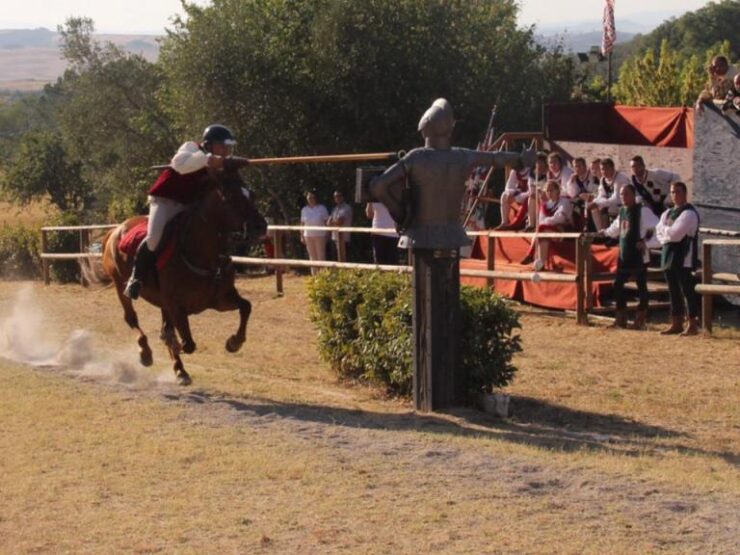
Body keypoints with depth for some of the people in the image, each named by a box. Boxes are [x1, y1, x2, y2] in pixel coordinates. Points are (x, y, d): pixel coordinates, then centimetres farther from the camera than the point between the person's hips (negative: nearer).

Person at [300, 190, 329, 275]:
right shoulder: (304, 210, 6)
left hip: (320, 236, -3)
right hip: (308, 236, 3)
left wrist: (327, 235, -8)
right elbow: (302, 223, 10)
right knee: (312, 256, 9)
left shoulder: (322, 208, -3)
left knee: (321, 256, -4)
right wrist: (302, 236, 5)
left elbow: (327, 222, -2)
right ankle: (314, 274, 15)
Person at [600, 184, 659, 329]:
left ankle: (640, 319, 9)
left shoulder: (643, 211, -12)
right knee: (617, 284, 8)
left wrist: (647, 243, -21)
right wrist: (605, 232, 25)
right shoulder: (622, 211, 12)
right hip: (624, 255, 8)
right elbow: (616, 228, 33)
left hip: (639, 256, -8)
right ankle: (621, 318, 16)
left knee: (641, 287, 2)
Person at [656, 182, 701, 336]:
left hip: (684, 258, -8)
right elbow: (659, 232, 11)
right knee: (674, 292, 12)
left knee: (687, 291, -6)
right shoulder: (668, 213, 16)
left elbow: (675, 234, -20)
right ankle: (676, 324, 18)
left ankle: (692, 324, -4)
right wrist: (668, 237, -8)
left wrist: (665, 230, -3)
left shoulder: (689, 213, -11)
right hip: (669, 256, 9)